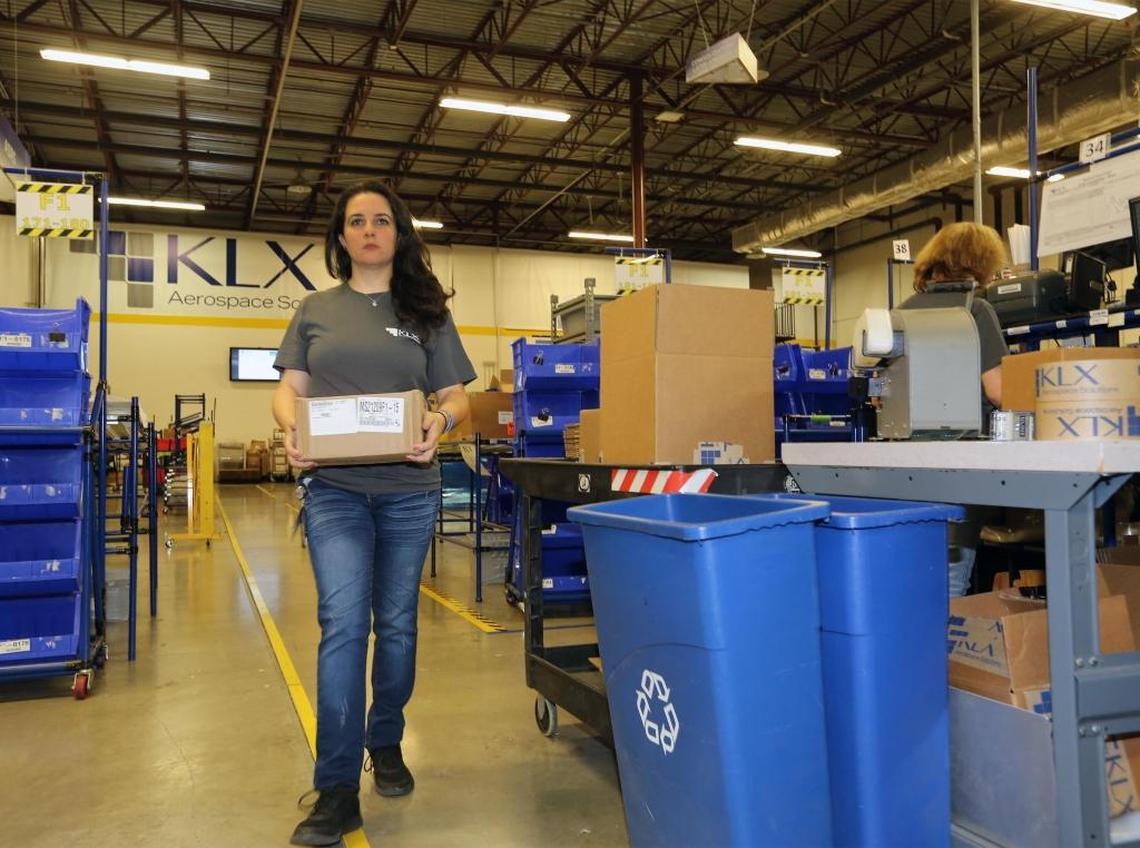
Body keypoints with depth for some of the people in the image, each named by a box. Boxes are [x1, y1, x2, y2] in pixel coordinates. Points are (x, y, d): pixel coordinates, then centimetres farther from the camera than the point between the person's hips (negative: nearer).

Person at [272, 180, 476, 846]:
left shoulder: (427, 311, 9)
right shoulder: (316, 311, 12)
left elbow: (457, 394, 6)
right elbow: (289, 389, 9)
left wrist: (442, 422, -17)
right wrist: (291, 427, -14)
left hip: (409, 490, 1)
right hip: (334, 487, -1)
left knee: (396, 624, 11)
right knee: (343, 622, -9)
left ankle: (386, 743, 32)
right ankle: (338, 790, -2)